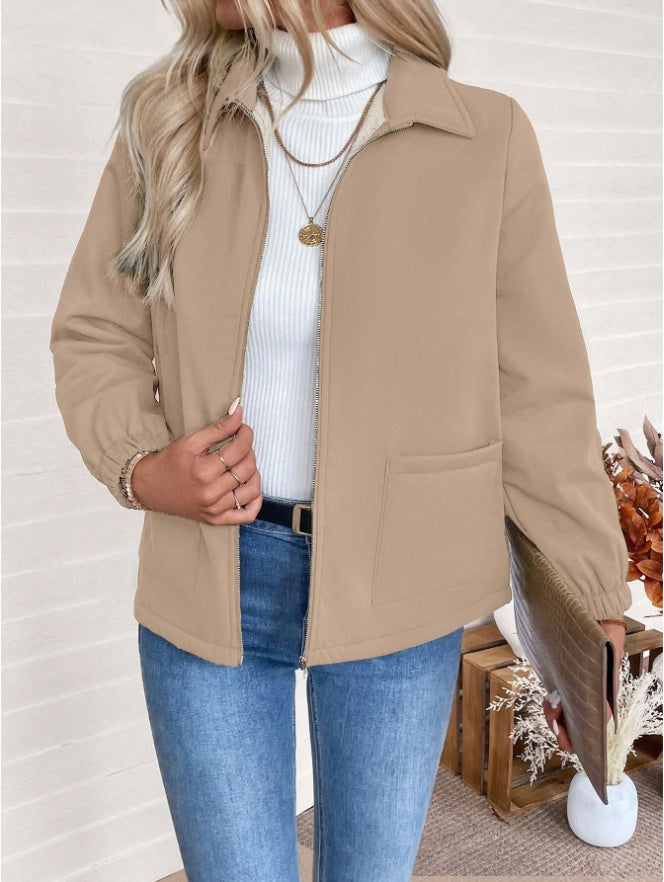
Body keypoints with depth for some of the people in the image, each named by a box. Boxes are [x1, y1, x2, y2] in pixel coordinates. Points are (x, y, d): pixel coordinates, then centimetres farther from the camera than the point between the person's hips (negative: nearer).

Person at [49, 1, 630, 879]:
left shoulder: (485, 139, -7)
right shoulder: (166, 118, -1)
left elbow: (540, 400, -3)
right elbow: (95, 335, 5)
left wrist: (593, 610, 0)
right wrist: (141, 468, -14)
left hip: (394, 590, 0)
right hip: (206, 589, 1)